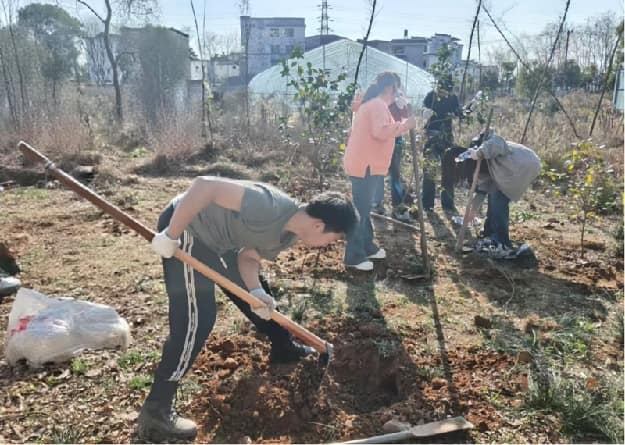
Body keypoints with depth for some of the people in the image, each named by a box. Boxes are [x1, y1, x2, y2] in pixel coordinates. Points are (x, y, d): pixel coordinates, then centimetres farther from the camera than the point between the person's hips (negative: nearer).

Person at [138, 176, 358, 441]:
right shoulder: (269, 207, -34)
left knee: (261, 302, 19)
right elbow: (204, 185, -37)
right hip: (185, 229, -9)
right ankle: (155, 411, -1)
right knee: (196, 321, -13)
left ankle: (283, 348, 43)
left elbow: (249, 256, 5)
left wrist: (257, 292, -14)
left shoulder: (289, 234, -3)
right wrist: (170, 236, -30)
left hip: (216, 236, 9)